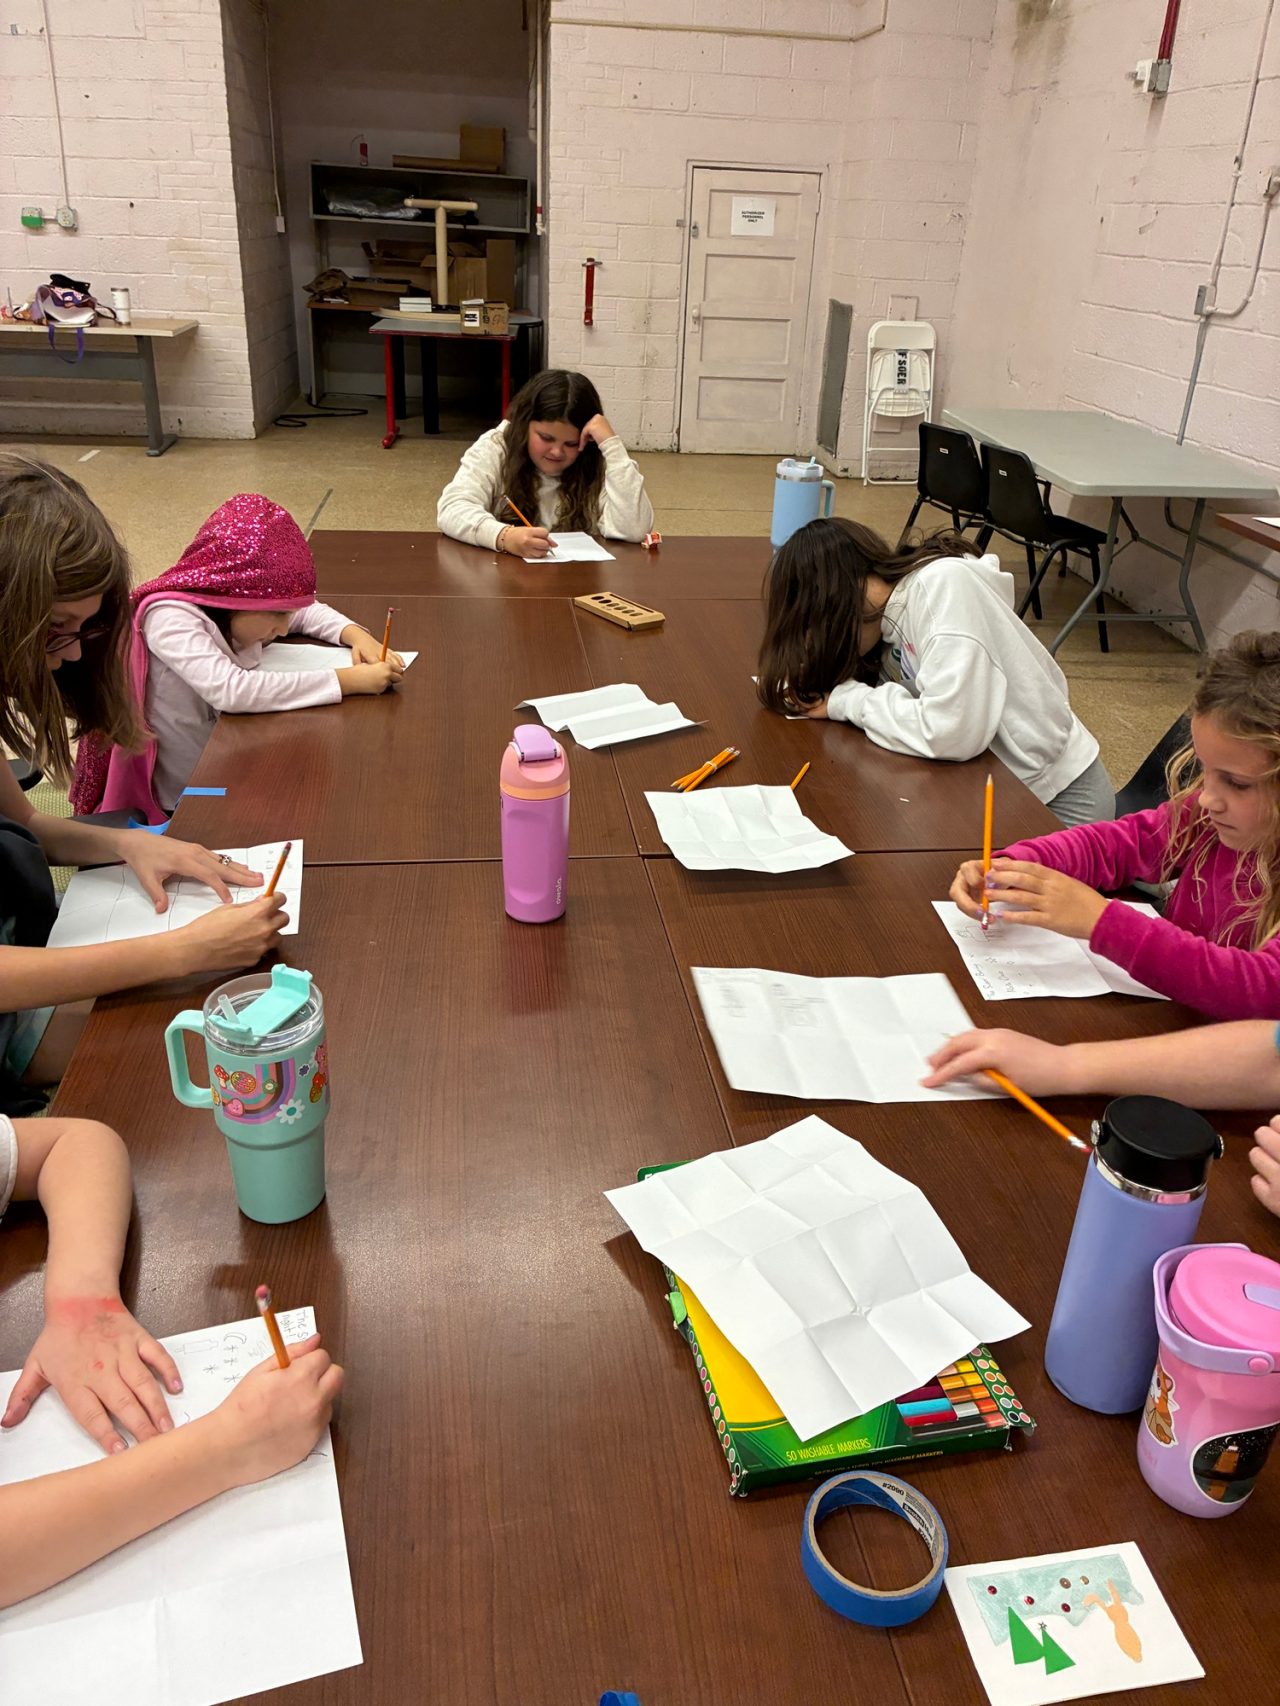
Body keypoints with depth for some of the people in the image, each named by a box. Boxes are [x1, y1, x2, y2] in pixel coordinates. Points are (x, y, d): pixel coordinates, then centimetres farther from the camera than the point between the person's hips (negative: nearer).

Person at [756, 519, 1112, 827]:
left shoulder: (943, 584, -22)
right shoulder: (893, 615, 3)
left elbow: (950, 731, -32)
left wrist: (844, 699, -19)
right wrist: (817, 683, -13)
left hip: (1057, 799, -7)